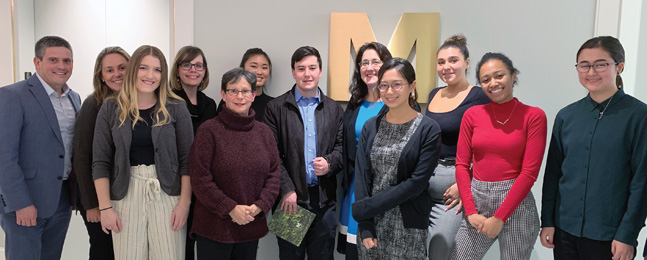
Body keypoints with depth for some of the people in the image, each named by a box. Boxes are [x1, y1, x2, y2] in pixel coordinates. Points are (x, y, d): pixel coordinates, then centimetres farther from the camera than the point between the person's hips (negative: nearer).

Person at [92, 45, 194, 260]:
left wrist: (184, 202, -7)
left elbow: (187, 160, -1)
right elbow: (101, 162, 3)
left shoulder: (176, 108, 0)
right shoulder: (111, 109, 3)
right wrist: (105, 207, -3)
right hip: (126, 195, 1)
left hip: (167, 194, -1)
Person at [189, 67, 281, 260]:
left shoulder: (264, 132, 7)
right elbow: (200, 178, -11)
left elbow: (274, 172, 6)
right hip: (214, 228, -4)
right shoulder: (209, 130, -7)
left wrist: (260, 206, -8)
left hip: (252, 225, 4)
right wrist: (230, 208, -15)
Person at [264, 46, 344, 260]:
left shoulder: (334, 109, 10)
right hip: (290, 197, -2)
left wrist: (329, 162, -12)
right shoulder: (276, 107, 1)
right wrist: (287, 190, -11)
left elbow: (341, 146, 9)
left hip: (324, 199, 2)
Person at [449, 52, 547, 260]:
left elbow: (529, 172, -9)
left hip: (515, 204, -2)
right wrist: (470, 212, -6)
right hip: (476, 199, 3)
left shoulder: (533, 116, -4)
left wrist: (499, 218, -12)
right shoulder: (472, 114, 4)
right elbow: (461, 164, 3)